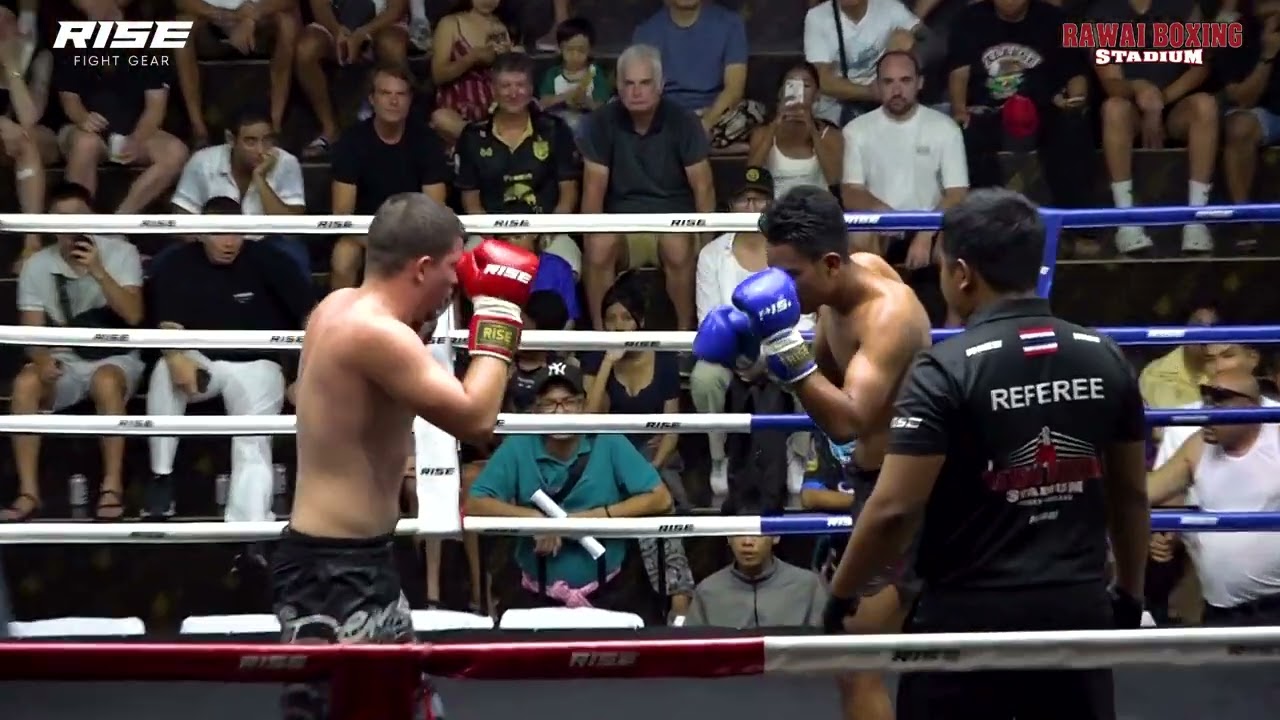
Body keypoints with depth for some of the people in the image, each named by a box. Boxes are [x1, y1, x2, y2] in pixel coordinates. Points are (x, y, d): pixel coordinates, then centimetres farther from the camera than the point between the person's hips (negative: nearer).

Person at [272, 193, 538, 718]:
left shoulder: (342, 307, 7)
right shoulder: (374, 332, -23)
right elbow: (476, 419, -24)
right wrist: (499, 309, -14)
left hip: (357, 560, 11)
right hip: (333, 569, -11)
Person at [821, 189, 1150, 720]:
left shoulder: (948, 369, -13)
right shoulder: (1105, 359, 3)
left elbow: (894, 509, -17)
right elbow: (1131, 493, 12)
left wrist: (840, 595, -3)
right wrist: (1129, 594, 25)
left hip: (972, 612, -4)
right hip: (1078, 606, 5)